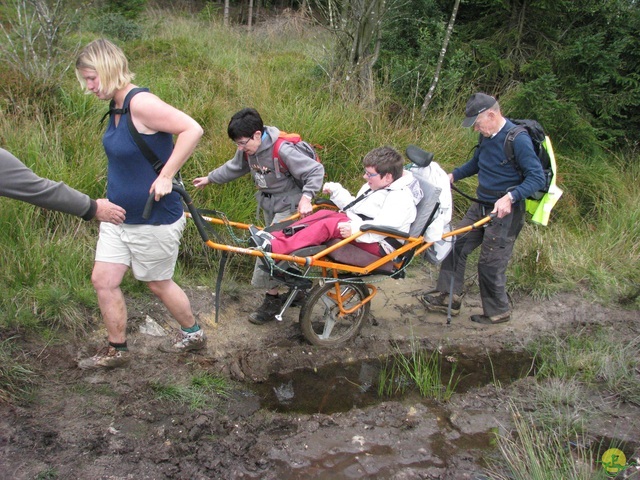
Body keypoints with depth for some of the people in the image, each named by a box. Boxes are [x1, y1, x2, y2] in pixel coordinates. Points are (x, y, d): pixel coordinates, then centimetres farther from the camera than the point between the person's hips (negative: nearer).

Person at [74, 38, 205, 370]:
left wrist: (165, 177, -27)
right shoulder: (117, 107, 4)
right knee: (103, 280, 9)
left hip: (153, 220, -9)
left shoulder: (141, 104, -24)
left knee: (158, 283, 10)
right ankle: (116, 351, 26)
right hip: (118, 216, 9)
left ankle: (193, 334, 35)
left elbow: (192, 129, -31)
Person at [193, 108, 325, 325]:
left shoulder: (283, 150, -29)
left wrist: (306, 197, -36)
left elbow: (316, 170, -26)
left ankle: (272, 299, -3)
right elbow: (234, 167, 16)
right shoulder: (248, 149, -6)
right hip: (268, 204, 8)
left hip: (288, 205, -8)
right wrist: (209, 179, 21)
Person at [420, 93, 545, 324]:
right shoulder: (488, 137, 6)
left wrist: (510, 197, -36)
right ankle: (448, 297, 22)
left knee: (490, 264, -2)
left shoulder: (518, 139, -20)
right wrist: (453, 175, 10)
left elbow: (537, 177, -24)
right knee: (455, 246, 10)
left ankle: (498, 312, 19)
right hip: (481, 207, 9)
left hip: (505, 212, -9)